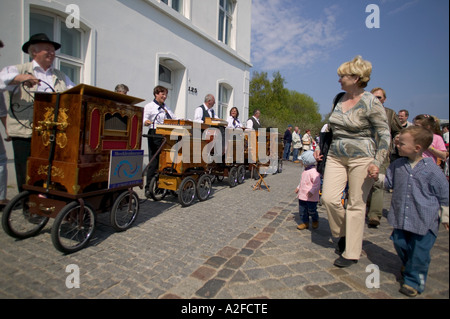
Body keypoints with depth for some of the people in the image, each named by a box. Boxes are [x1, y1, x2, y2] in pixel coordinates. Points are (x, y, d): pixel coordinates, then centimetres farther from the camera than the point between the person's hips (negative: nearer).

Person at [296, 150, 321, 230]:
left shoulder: (314, 172, -21)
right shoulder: (305, 170, 9)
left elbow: (317, 184, -24)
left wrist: (312, 191, -30)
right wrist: (298, 187, 26)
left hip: (311, 197, -8)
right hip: (302, 196, 9)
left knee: (312, 211, 8)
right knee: (302, 210, 12)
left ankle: (315, 221, 33)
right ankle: (305, 223, 25)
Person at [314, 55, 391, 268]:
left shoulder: (371, 103, -9)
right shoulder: (340, 99, 10)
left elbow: (384, 135, -8)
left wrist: (377, 162, -19)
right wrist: (321, 148, 15)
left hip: (361, 158, -5)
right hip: (336, 157, 6)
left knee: (356, 205, 2)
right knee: (329, 198, -4)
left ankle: (351, 253, 16)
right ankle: (343, 233, 25)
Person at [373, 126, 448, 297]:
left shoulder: (432, 170, -12)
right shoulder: (397, 165, 0)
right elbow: (389, 182, 13)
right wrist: (377, 177, -5)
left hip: (424, 220, -4)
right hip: (401, 217, 5)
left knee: (419, 250, 3)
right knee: (399, 242, 15)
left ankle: (413, 280, 20)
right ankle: (409, 265, 45)